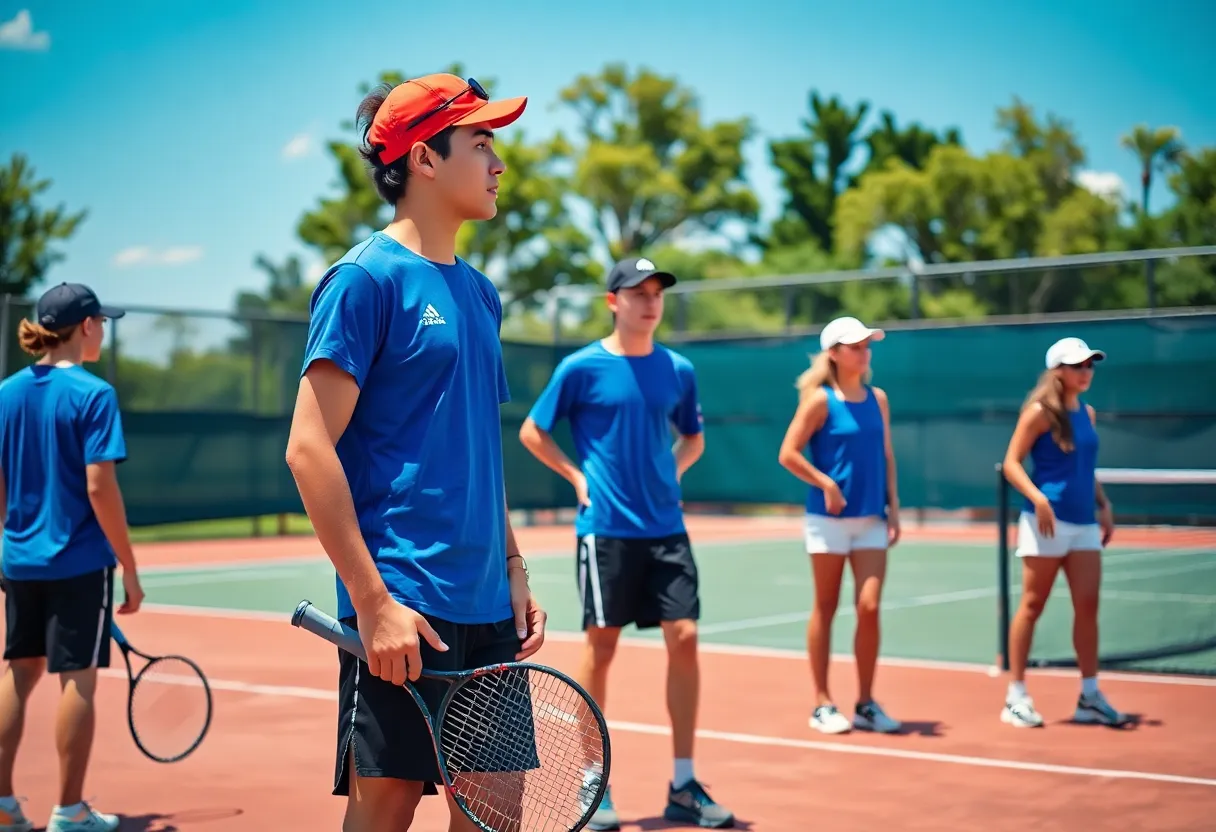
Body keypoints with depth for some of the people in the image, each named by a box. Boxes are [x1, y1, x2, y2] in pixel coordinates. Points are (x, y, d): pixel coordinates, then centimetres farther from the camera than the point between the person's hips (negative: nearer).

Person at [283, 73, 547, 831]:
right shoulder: (368, 277, -8)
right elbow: (309, 449, -14)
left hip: (487, 609, 8)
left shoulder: (480, 294, 15)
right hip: (404, 610, -7)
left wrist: (513, 568, 14)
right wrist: (373, 600, -18)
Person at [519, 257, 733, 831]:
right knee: (600, 648, 1)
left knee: (684, 639, -2)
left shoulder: (678, 370, 7)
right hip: (606, 529, -4)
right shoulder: (581, 368, -4)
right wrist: (579, 478, -4)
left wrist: (671, 474, 6)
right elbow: (531, 433, 3)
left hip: (666, 528, 4)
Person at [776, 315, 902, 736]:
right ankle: (823, 704, 13)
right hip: (829, 519, -4)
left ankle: (866, 703, 9)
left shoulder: (877, 398, 9)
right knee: (825, 609, 5)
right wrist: (826, 484, -14)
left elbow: (886, 456, 14)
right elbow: (788, 454, -7)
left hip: (871, 520, 4)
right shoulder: (820, 399, -6)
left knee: (870, 607, -2)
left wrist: (893, 505, 7)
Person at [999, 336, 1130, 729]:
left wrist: (1104, 505, 12)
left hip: (1084, 524, 6)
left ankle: (1090, 696, 10)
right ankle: (1016, 697, 8)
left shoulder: (1087, 413, 13)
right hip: (1046, 522, -6)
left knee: (1087, 606, 2)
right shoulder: (1041, 412, -7)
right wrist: (1038, 498, -22)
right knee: (1032, 606, 0)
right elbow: (1011, 463, -9)